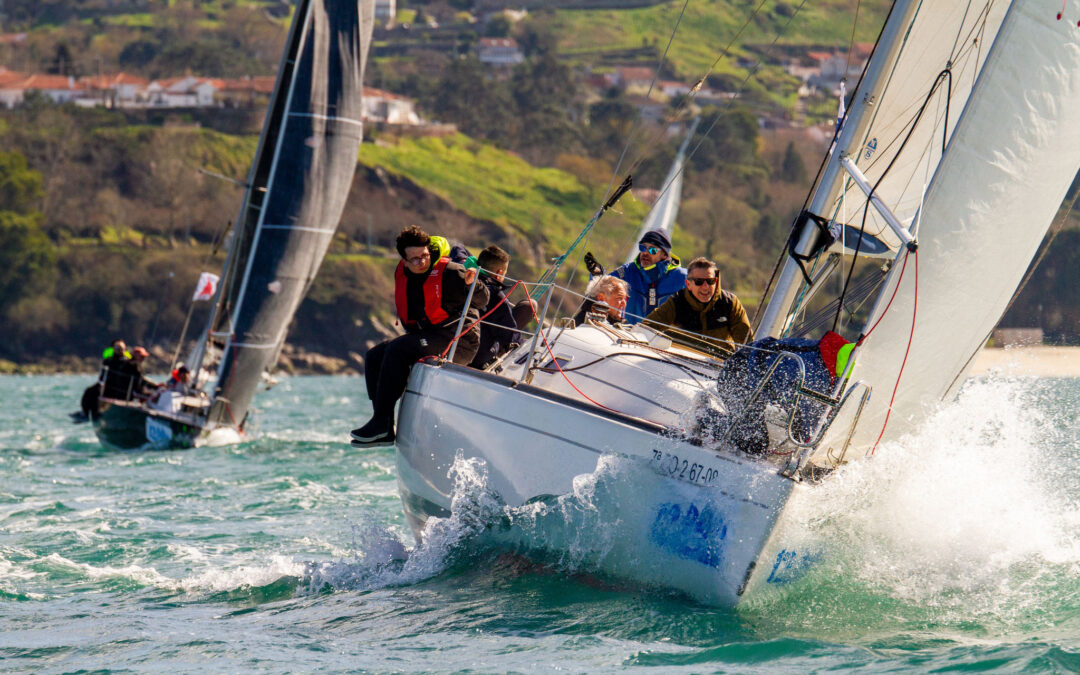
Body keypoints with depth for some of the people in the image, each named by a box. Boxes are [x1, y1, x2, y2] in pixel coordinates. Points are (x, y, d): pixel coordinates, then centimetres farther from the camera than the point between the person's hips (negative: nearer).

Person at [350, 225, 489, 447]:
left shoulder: (449, 272, -12)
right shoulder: (402, 275, 9)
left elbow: (481, 300, -20)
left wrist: (472, 284, -39)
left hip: (459, 342, -8)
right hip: (425, 338, 8)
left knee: (398, 349, -27)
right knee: (374, 356, -4)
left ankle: (381, 423, -27)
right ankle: (383, 431, -11)